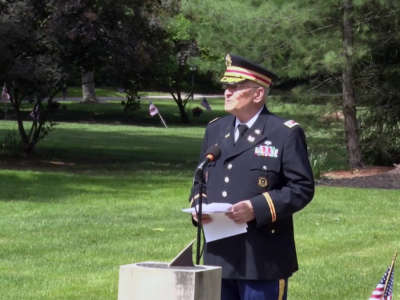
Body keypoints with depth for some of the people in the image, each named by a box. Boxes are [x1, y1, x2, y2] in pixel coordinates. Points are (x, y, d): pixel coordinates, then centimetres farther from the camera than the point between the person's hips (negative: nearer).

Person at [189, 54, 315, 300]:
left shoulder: (286, 133, -4)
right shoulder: (215, 130, 15)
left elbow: (302, 187, -8)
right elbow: (201, 180, 22)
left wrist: (257, 208, -19)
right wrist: (198, 206, -1)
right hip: (218, 257, 6)